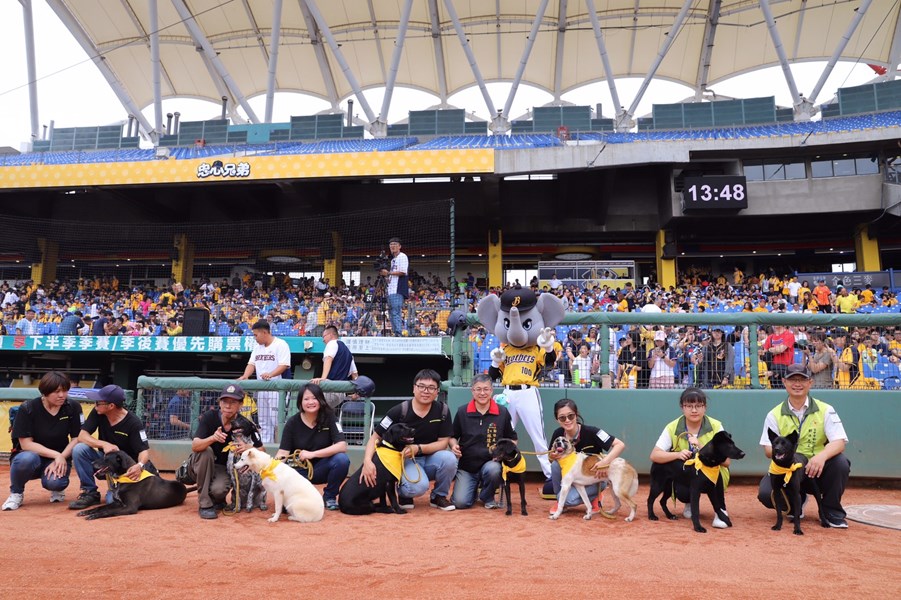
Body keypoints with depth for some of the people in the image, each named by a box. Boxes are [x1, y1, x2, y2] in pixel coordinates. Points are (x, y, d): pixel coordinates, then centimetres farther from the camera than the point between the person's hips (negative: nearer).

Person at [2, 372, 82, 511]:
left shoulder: (73, 407, -7)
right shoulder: (27, 408, -13)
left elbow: (76, 438, -5)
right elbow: (25, 443, -16)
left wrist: (61, 458, -20)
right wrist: (56, 455, -26)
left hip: (60, 458, 1)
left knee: (53, 483, -32)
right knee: (27, 458, -37)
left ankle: (57, 487, 8)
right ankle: (16, 493, -6)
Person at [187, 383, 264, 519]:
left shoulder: (245, 425, -14)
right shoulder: (209, 417, -18)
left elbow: (261, 451, -9)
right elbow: (194, 446, -29)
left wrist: (248, 448, -32)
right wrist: (213, 438, -49)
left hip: (223, 469, 0)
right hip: (199, 467, 0)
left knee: (218, 490, -32)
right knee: (206, 451, -32)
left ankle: (217, 500, 10)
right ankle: (204, 504, -21)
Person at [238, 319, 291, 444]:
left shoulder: (280, 344, -7)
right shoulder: (257, 347, 17)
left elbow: (284, 365, -16)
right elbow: (252, 364, 13)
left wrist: (271, 374, -32)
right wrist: (245, 376, -6)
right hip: (261, 388, 8)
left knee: (276, 420, -9)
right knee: (263, 421, 12)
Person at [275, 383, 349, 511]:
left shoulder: (329, 417, -10)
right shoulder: (292, 423, -7)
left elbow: (342, 446, -21)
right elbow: (283, 452, -13)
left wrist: (312, 454, -29)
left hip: (321, 469, 0)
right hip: (299, 470, 0)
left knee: (342, 459, -30)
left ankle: (329, 497, -4)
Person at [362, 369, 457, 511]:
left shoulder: (442, 410, -9)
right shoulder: (399, 411, -15)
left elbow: (443, 442, -7)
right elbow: (375, 437, -11)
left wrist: (418, 448, -24)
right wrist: (367, 461, -30)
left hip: (431, 460, 3)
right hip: (404, 461, -3)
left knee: (449, 458, -30)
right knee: (418, 486, -34)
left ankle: (438, 496, 0)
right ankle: (403, 493, 6)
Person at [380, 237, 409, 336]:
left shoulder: (402, 256, -4)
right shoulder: (393, 259, 24)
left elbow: (402, 272, -15)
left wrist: (388, 273, -10)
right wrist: (385, 274, 8)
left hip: (398, 290, -10)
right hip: (391, 291, 10)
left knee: (396, 312, -15)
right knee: (392, 312, 11)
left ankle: (398, 333, -17)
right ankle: (394, 333, 15)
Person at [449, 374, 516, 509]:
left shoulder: (502, 412, -2)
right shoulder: (462, 412, 0)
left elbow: (512, 439, 9)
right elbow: (453, 436, 12)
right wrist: (454, 446, -9)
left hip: (490, 462, -1)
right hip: (466, 465, 1)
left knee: (493, 470, -37)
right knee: (460, 502, -17)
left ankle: (487, 497, -1)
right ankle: (475, 487, 22)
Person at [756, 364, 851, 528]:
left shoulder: (825, 410, 0)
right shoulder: (775, 414, 2)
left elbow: (839, 442, -14)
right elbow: (768, 451, -5)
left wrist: (822, 455, -37)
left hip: (818, 471, 0)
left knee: (840, 461, -30)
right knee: (765, 493, -27)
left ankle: (831, 511, -6)